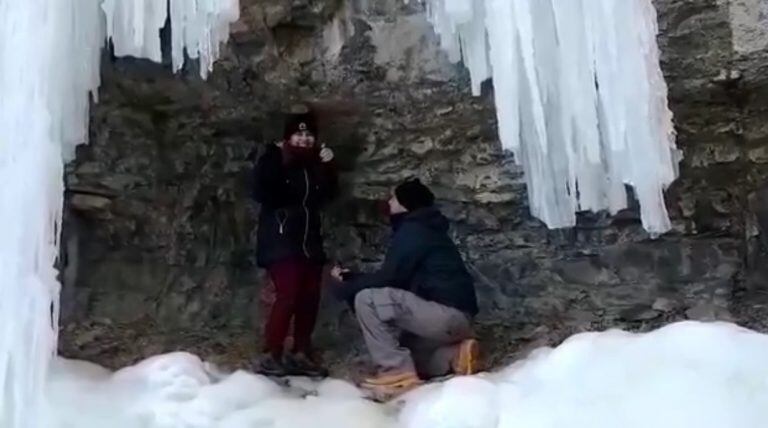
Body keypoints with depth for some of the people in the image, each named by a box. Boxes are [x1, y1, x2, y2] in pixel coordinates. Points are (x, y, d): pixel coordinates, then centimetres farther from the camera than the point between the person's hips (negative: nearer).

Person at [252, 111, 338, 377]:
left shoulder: (314, 164, 13)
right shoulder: (272, 160, -3)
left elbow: (328, 195, 9)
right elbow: (261, 193, -17)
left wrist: (329, 167, -3)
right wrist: (277, 160, -20)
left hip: (309, 241, 6)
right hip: (280, 241, -6)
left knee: (309, 298, 4)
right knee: (288, 297, -16)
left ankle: (300, 354, 14)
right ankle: (270, 356, -8)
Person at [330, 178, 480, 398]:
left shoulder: (411, 230, -8)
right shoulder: (425, 230, 22)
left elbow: (388, 279, -13)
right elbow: (396, 281, 21)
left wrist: (345, 287, 1)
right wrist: (351, 278, 18)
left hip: (446, 314, -10)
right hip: (455, 317, 10)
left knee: (366, 299, -14)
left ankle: (399, 373, -13)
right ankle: (454, 355, 7)